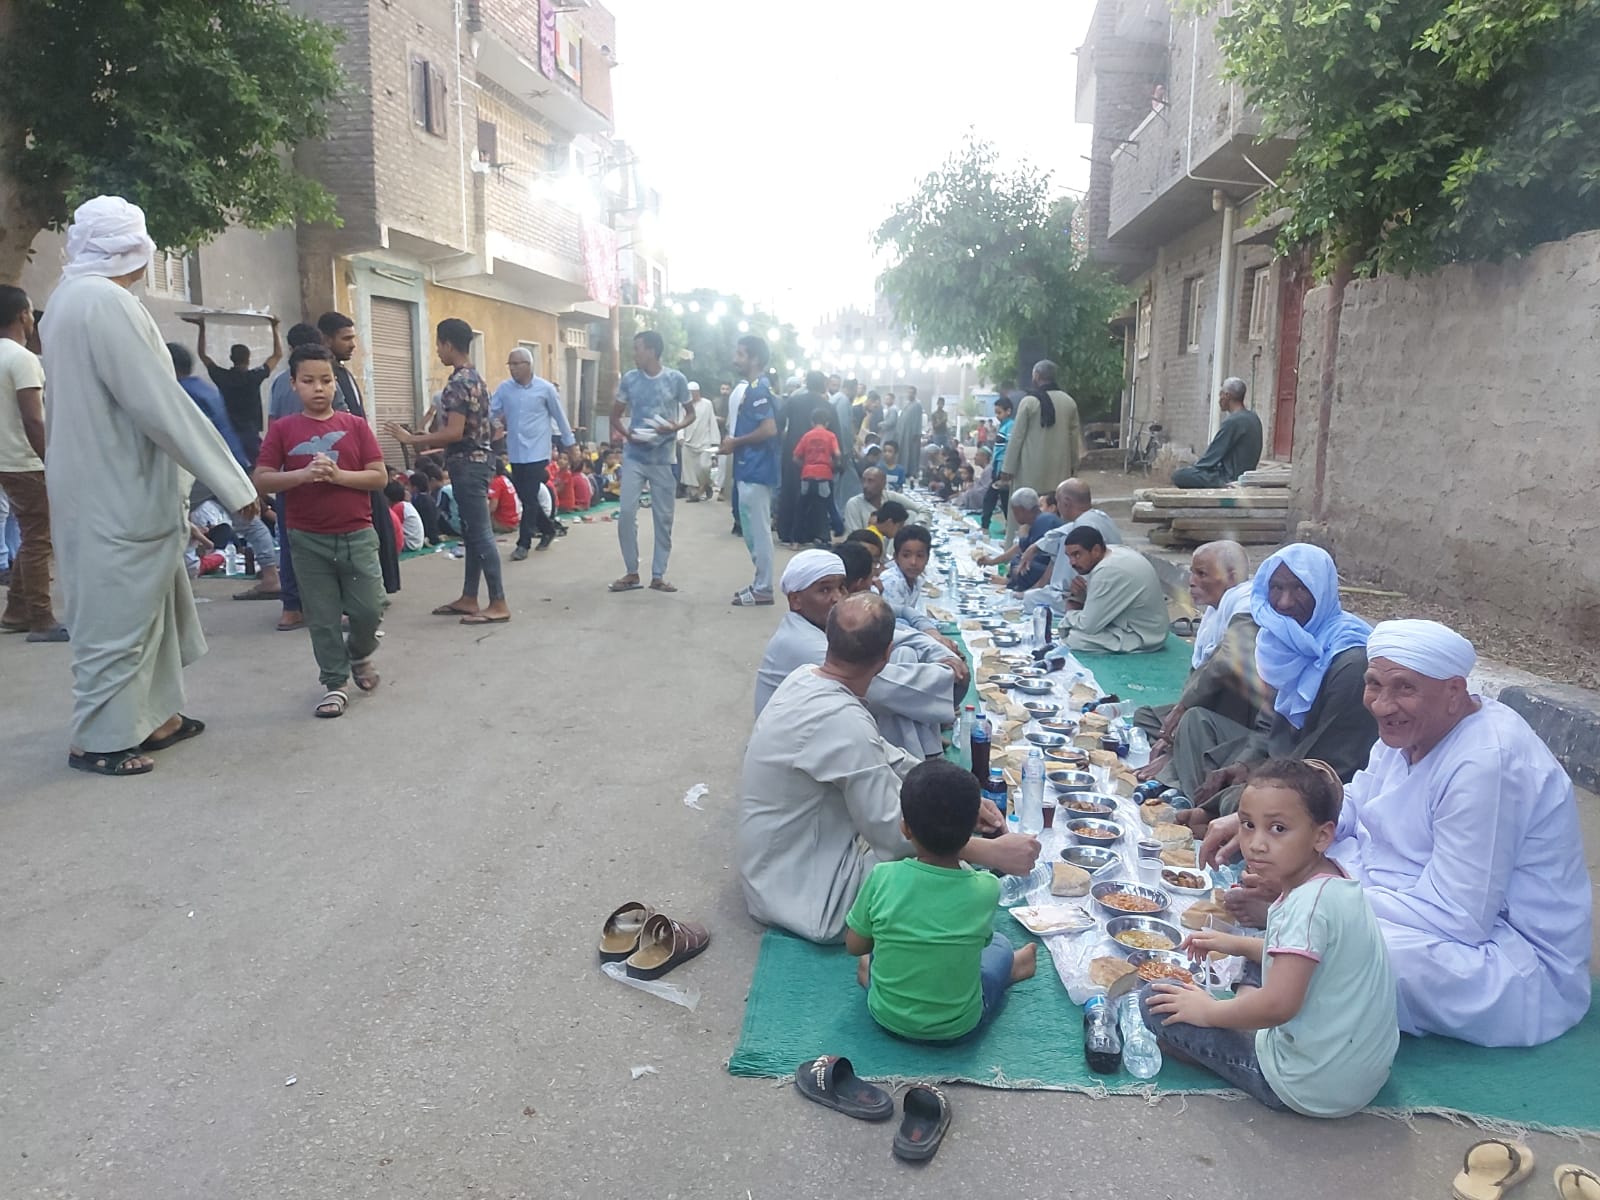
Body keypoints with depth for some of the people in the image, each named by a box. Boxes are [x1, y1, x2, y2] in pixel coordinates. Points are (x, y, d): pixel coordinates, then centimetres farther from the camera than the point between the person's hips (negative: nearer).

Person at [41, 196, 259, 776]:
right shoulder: (107, 302, -18)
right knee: (118, 615, 1)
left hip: (109, 489, 10)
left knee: (150, 603, 18)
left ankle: (153, 717, 28)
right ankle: (99, 740, 13)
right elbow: (159, 404, -21)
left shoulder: (69, 299, 13)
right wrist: (233, 483, -17)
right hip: (119, 496, -10)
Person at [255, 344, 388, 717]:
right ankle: (335, 683, 18)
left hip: (357, 535, 0)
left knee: (369, 609, 2)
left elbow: (379, 478, -3)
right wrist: (304, 475, -20)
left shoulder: (355, 425, 1)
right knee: (322, 617, 5)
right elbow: (261, 479, -4)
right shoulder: (282, 429, 1)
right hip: (309, 539, 0)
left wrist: (338, 475, -18)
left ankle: (359, 654, 33)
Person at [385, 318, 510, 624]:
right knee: (472, 533, 13)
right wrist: (428, 441, 21)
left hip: (467, 465, -10)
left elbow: (455, 433, -23)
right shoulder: (475, 378, 14)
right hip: (475, 461, 10)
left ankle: (499, 604, -5)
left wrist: (413, 439, -14)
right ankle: (469, 599, 20)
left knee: (480, 534, -8)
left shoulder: (457, 383, -17)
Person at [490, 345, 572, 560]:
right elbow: (490, 413, 0)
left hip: (537, 452, -4)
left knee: (530, 498, -7)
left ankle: (523, 543, 1)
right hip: (515, 452, 4)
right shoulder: (504, 389, 3)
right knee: (525, 497, 11)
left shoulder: (545, 388, -4)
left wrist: (570, 443, 8)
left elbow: (560, 417, 3)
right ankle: (547, 529, 32)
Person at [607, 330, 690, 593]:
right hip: (634, 457, 1)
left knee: (663, 517, 3)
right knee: (626, 513, -4)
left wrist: (676, 427, -14)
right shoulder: (629, 379, 2)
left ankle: (658, 575, 14)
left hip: (663, 458, -1)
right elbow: (616, 415, 11)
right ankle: (631, 572, 10)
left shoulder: (676, 379, -3)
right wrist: (625, 433, -10)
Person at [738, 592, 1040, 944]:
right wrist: (991, 852, -20)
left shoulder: (806, 678, -4)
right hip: (803, 893, -9)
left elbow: (885, 758, 5)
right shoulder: (841, 721, -33)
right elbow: (893, 831, -27)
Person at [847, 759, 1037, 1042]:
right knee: (999, 943, 26)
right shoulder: (986, 889, -21)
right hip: (959, 1026, 0)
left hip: (888, 1016, 1)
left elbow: (854, 946, -8)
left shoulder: (883, 877, -23)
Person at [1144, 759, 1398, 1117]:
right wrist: (1236, 944, 14)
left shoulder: (1309, 905, -27)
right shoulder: (1332, 882, 1)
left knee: (1158, 1001, -8)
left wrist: (1209, 1010, -15)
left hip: (1311, 1089, -10)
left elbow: (1278, 1004, -31)